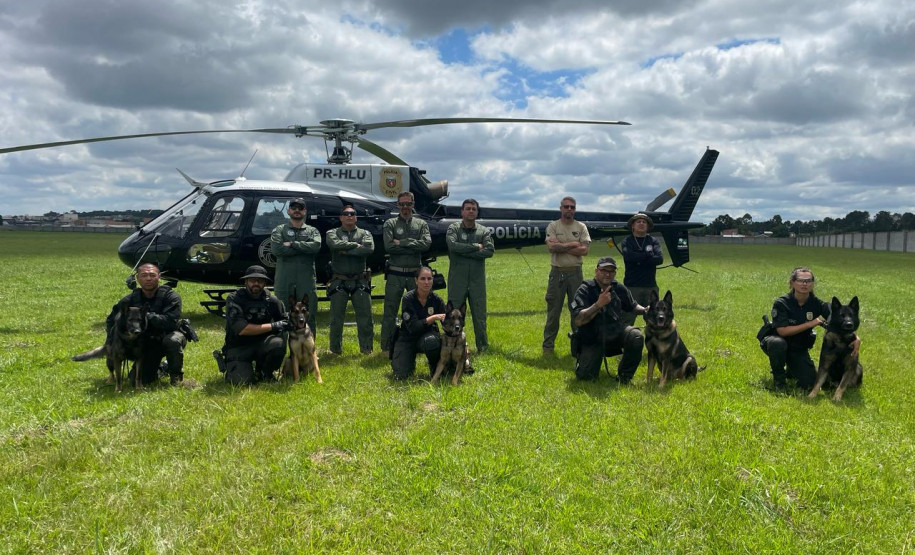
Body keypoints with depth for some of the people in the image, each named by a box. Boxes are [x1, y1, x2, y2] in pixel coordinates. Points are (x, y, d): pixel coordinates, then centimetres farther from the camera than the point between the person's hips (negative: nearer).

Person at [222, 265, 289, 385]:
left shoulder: (271, 301, 0)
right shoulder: (234, 300, -10)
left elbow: (284, 324, 15)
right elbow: (241, 329, -21)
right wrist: (273, 326, -20)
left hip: (262, 344, 3)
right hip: (238, 347, -3)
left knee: (278, 343, -30)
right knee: (242, 380, -24)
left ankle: (264, 373, 0)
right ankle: (231, 367, 14)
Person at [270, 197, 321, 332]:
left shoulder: (312, 231, 14)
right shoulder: (279, 230, 10)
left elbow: (316, 246, -9)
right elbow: (277, 249, -10)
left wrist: (292, 244, -9)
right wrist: (304, 248, -7)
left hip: (307, 282, 1)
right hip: (284, 282, -1)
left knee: (308, 317, 4)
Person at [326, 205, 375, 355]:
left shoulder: (365, 233, 9)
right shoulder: (332, 233, 7)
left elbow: (369, 248, -12)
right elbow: (335, 244, -16)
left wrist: (346, 250, -11)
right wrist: (356, 245, -9)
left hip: (360, 282, 1)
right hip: (339, 282, -1)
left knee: (365, 316, 2)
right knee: (336, 318, 5)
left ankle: (366, 348, 13)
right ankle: (335, 350, 17)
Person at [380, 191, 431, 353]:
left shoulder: (421, 224, 10)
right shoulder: (390, 224, 4)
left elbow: (426, 244, -8)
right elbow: (389, 246, -11)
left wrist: (401, 243, -11)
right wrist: (414, 247, -11)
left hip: (415, 274, 2)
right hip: (395, 274, -2)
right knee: (390, 312, 3)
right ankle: (387, 346, 12)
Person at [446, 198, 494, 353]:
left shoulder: (484, 231, 6)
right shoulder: (453, 228, 2)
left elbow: (489, 251, -11)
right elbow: (453, 245, -17)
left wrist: (464, 252, -14)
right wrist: (476, 246, -12)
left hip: (477, 280, 1)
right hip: (457, 280, -1)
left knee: (480, 315, 8)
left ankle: (482, 347, 20)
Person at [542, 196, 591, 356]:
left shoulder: (581, 227, 5)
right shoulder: (553, 226, 2)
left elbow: (584, 250, -8)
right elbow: (551, 247, -15)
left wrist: (561, 246, -12)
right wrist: (573, 244, -10)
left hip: (575, 272, 1)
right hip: (557, 272, -1)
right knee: (553, 311, 4)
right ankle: (548, 345, 13)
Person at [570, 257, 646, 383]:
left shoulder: (619, 288, 0)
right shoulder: (585, 290, -14)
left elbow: (632, 306, 20)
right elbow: (578, 320, -25)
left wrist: (645, 310, -2)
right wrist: (598, 304, -32)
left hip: (616, 331, 4)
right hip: (592, 338, -3)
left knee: (636, 337, -26)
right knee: (585, 376, -12)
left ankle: (624, 376, -5)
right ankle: (582, 358, 26)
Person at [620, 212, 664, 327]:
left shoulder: (653, 241, 10)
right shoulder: (627, 242, 6)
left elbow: (660, 259, -6)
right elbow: (628, 256, -15)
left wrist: (639, 260, -11)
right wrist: (648, 255, -7)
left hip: (651, 286, 2)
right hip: (631, 286, -2)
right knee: (627, 319, -4)